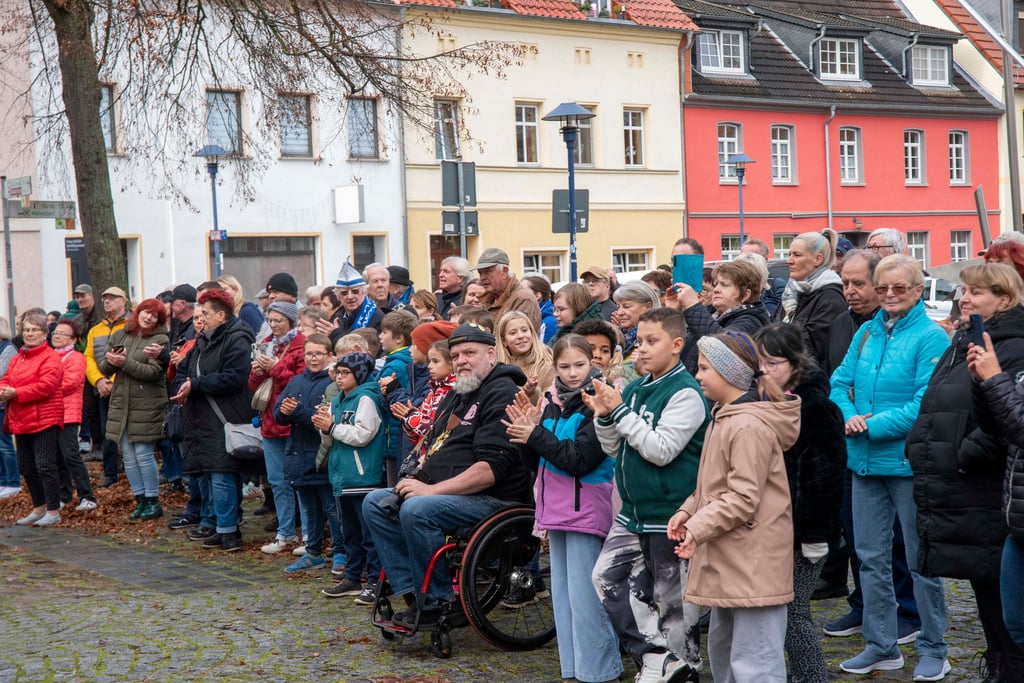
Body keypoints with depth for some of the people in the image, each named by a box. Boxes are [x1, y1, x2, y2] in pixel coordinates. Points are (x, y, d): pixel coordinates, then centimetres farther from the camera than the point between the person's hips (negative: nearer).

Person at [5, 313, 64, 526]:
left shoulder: (50, 357, -9)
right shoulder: (17, 358, 17)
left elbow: (46, 386, -19)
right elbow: (7, 380, 13)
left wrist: (16, 393, -21)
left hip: (43, 419, -8)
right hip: (21, 420, 9)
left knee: (45, 465, -7)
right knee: (26, 467, 14)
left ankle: (53, 511, 2)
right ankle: (39, 508, 27)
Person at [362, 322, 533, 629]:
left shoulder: (502, 394, -12)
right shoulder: (455, 396, 20)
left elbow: (492, 468, -22)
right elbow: (435, 448, 27)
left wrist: (432, 490, -21)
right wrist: (418, 479, 4)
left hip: (492, 499, -10)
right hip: (438, 491, 10)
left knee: (417, 509, -31)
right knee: (376, 502, 0)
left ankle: (437, 603, -17)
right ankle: (413, 593, -7)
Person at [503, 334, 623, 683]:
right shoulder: (553, 403, 10)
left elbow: (579, 460, -20)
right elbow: (538, 463, 12)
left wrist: (536, 435, -15)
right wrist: (525, 432, -4)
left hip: (585, 510, -8)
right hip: (557, 510, 8)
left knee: (584, 597, -6)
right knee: (562, 594, 13)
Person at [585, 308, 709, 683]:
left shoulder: (686, 393, -15)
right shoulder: (635, 390, 8)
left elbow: (661, 450, -22)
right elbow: (614, 449, 13)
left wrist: (620, 411, -21)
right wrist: (604, 416, -5)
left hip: (670, 515, -8)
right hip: (634, 511, 8)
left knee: (672, 597, 1)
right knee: (607, 577, 6)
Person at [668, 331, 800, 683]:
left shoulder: (749, 426, -19)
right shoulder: (723, 417, 13)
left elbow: (743, 499, -21)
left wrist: (698, 528, -20)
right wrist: (688, 511, 6)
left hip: (753, 561, -11)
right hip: (729, 560, 11)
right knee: (722, 647, 21)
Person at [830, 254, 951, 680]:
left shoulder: (931, 338, -11)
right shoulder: (866, 333, 8)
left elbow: (925, 405, -19)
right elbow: (840, 383, 8)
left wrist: (872, 425, -18)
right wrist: (850, 416, -12)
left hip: (910, 462, -6)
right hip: (866, 462, 6)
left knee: (922, 560, 5)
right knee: (870, 556, 12)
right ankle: (881, 647, 25)